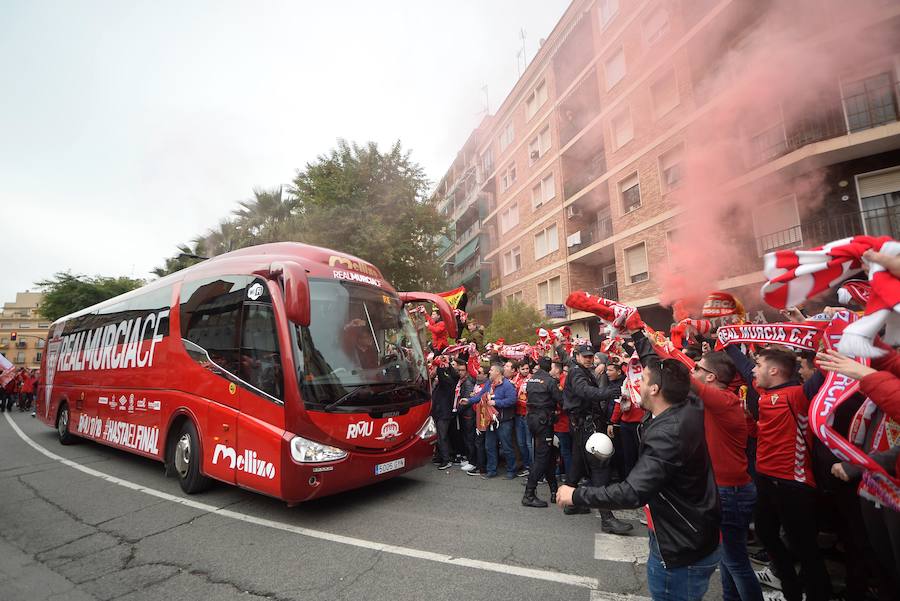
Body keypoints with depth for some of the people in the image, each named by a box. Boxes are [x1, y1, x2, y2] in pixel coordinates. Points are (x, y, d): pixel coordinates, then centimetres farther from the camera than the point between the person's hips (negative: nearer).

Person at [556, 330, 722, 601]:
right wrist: (636, 332, 12)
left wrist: (576, 495, -25)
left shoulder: (667, 435, -33)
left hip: (683, 553, -8)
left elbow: (632, 493, -36)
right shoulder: (690, 407, -8)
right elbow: (657, 366, 8)